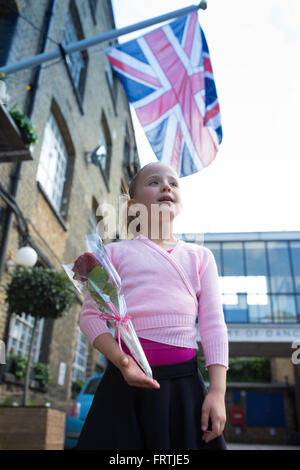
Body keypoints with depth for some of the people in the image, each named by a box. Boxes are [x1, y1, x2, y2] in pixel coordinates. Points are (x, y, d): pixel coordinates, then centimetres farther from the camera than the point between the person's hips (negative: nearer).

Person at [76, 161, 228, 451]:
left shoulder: (200, 256, 10)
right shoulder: (116, 252, 7)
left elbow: (213, 325, 6)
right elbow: (91, 315, 2)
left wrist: (218, 391, -3)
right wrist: (120, 360, -14)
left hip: (184, 381, 2)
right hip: (126, 381, -1)